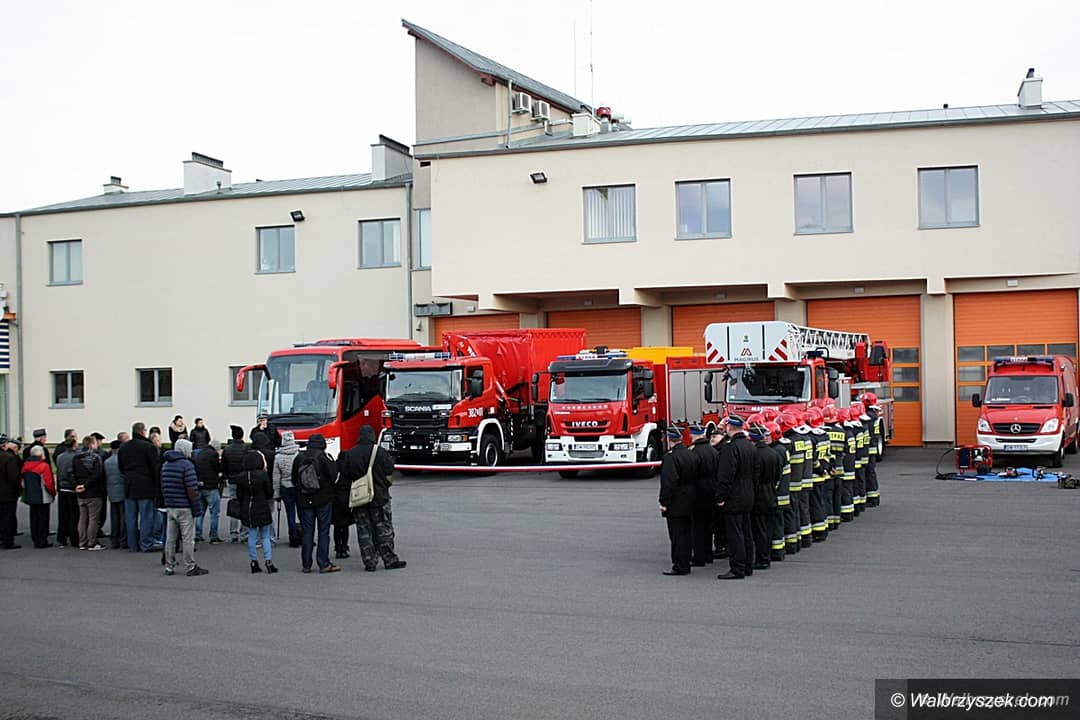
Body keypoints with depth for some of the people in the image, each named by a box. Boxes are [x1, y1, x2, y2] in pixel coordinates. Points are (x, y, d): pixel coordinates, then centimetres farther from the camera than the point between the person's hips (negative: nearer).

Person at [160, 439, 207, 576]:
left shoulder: (166, 465, 13)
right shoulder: (186, 464, -12)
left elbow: (163, 487, 17)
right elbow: (191, 489, -17)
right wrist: (196, 508, -12)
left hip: (170, 507, 7)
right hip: (184, 508, -7)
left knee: (170, 538, 10)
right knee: (188, 538, -1)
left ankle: (169, 567, 14)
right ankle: (191, 567, 3)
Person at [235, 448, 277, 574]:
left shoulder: (241, 477, -3)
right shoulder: (263, 476, -14)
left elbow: (239, 495, 4)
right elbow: (270, 493, -7)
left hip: (248, 511, 3)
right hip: (262, 509, -3)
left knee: (252, 536, 10)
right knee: (265, 536, 6)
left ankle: (254, 562, 11)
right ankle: (269, 562, 1)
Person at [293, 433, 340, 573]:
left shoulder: (299, 458, 2)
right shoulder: (324, 456, -10)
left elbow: (294, 479, 9)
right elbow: (334, 476, -10)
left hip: (304, 500, 3)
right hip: (323, 499, -3)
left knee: (306, 532, 8)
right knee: (323, 531, 2)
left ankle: (306, 564, 9)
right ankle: (324, 564, 0)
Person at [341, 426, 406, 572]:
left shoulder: (350, 454, 2)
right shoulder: (381, 452, -7)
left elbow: (346, 476, 6)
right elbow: (389, 477, -5)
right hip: (379, 498, -2)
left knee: (364, 531, 6)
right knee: (384, 530, 5)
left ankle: (369, 562, 4)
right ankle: (390, 560, 7)